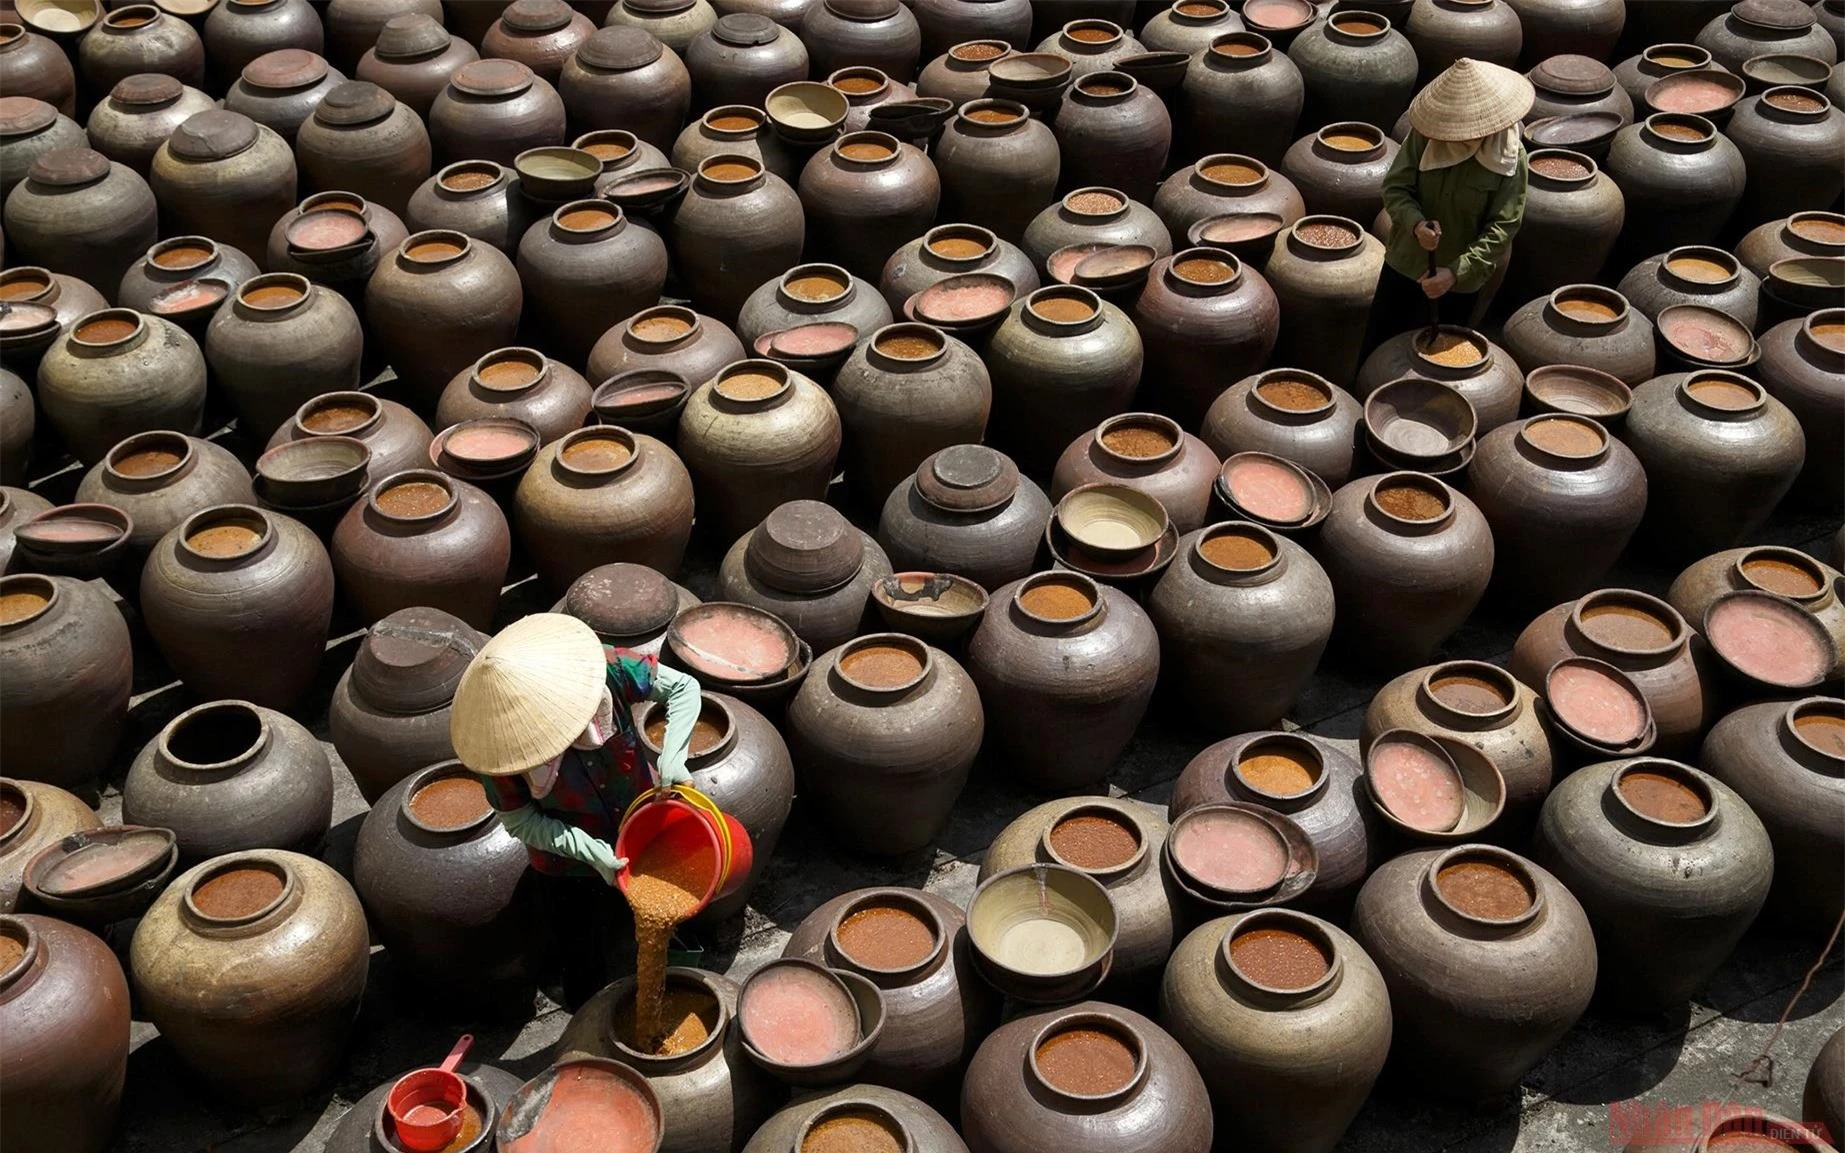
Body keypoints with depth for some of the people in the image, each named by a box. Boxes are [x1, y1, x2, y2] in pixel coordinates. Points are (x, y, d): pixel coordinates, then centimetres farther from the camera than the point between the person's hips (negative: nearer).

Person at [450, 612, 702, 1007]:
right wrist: (591, 851, -28)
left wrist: (671, 759, -28)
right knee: (586, 973, 14)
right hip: (570, 871, -3)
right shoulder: (501, 746, -33)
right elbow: (519, 822, -20)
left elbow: (683, 687, -17)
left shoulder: (608, 669, -32)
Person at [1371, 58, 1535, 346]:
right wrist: (1415, 224, -32)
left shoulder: (1510, 158, -21)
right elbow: (1395, 187, -11)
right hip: (1408, 259, 2)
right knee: (1384, 340, 16)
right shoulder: (1425, 133, -17)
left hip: (1468, 274, -2)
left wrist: (1456, 272, -31)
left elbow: (1503, 227, -21)